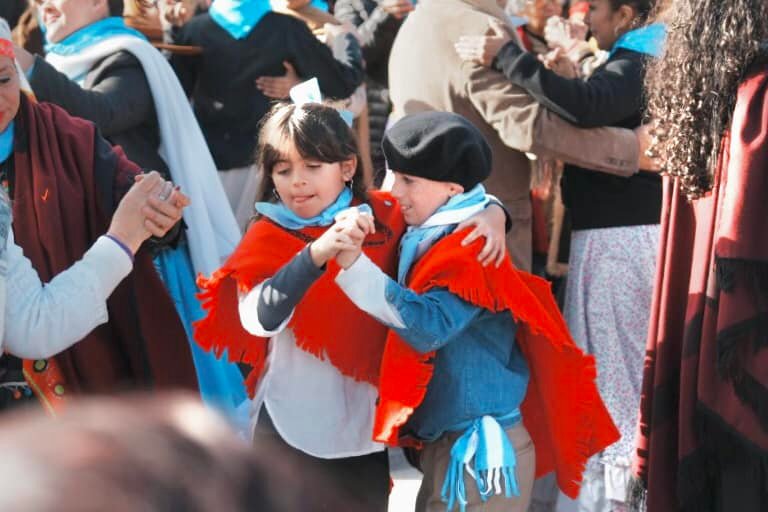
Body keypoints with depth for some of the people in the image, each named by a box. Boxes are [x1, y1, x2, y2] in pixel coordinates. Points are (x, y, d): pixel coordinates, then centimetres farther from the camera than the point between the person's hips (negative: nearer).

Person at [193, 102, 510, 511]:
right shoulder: (269, 237, -10)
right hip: (295, 429, -3)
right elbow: (258, 319, -28)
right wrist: (316, 254, -40)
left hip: (366, 426, 3)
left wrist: (492, 214, -11)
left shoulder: (381, 217, 0)